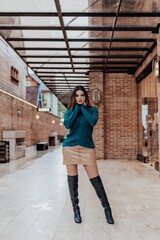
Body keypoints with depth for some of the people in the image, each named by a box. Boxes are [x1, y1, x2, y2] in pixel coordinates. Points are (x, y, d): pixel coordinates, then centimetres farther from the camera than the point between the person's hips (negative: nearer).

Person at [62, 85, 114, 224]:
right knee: (72, 180, 6)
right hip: (70, 147, 2)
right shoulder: (69, 111, 9)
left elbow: (93, 121, -15)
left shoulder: (92, 109, 6)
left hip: (87, 148, -1)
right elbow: (67, 124, -11)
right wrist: (77, 109, -5)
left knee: (96, 179, -3)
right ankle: (76, 209, 22)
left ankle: (107, 209, 14)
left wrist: (83, 107, -4)